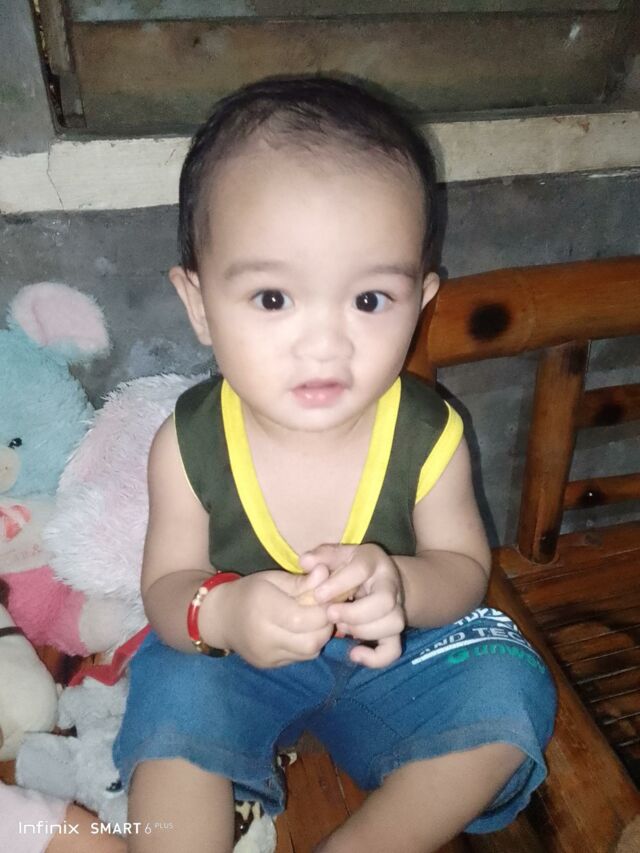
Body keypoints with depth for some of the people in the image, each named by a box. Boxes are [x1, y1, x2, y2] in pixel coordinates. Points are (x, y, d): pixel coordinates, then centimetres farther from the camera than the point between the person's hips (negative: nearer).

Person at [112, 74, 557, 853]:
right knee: (174, 699, -26)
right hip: (239, 658, -1)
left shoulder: (427, 436, -22)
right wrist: (219, 613, -36)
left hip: (395, 655, 2)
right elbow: (165, 587, -12)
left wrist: (398, 583, -33)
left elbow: (464, 568, -9)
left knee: (505, 691, -15)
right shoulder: (189, 445, -22)